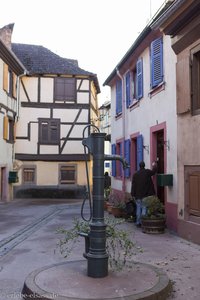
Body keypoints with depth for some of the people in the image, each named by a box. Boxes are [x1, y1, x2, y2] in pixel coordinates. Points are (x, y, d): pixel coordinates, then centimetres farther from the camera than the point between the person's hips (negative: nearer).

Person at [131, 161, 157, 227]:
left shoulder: (135, 174, 1)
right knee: (144, 208, 0)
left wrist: (133, 194, 4)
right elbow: (153, 172, 14)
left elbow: (133, 185, 1)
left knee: (138, 208, 9)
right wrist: (154, 166, 33)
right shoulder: (147, 172, -5)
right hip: (146, 195, -2)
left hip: (138, 195, 2)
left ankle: (138, 222, 13)